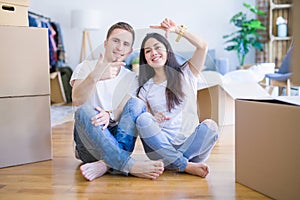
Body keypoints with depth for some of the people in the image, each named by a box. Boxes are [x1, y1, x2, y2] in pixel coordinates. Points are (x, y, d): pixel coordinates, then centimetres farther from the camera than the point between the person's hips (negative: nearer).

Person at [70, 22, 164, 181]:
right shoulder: (86, 67, 3)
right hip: (88, 145, -2)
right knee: (84, 111, -32)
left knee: (136, 103, -21)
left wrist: (110, 116, -28)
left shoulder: (132, 79, 10)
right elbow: (77, 101, -18)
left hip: (118, 141, 2)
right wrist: (94, 76, -37)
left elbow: (124, 112, -4)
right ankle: (130, 165, -42)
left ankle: (106, 164, -35)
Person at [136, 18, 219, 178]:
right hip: (161, 146, 1)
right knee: (143, 119, -29)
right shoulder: (145, 89, 13)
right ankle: (186, 165, -26)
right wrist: (153, 120, -17)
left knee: (210, 125, -29)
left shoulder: (185, 74, 11)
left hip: (189, 143, -1)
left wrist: (178, 29, -1)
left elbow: (202, 46, -4)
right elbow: (141, 121, 5)